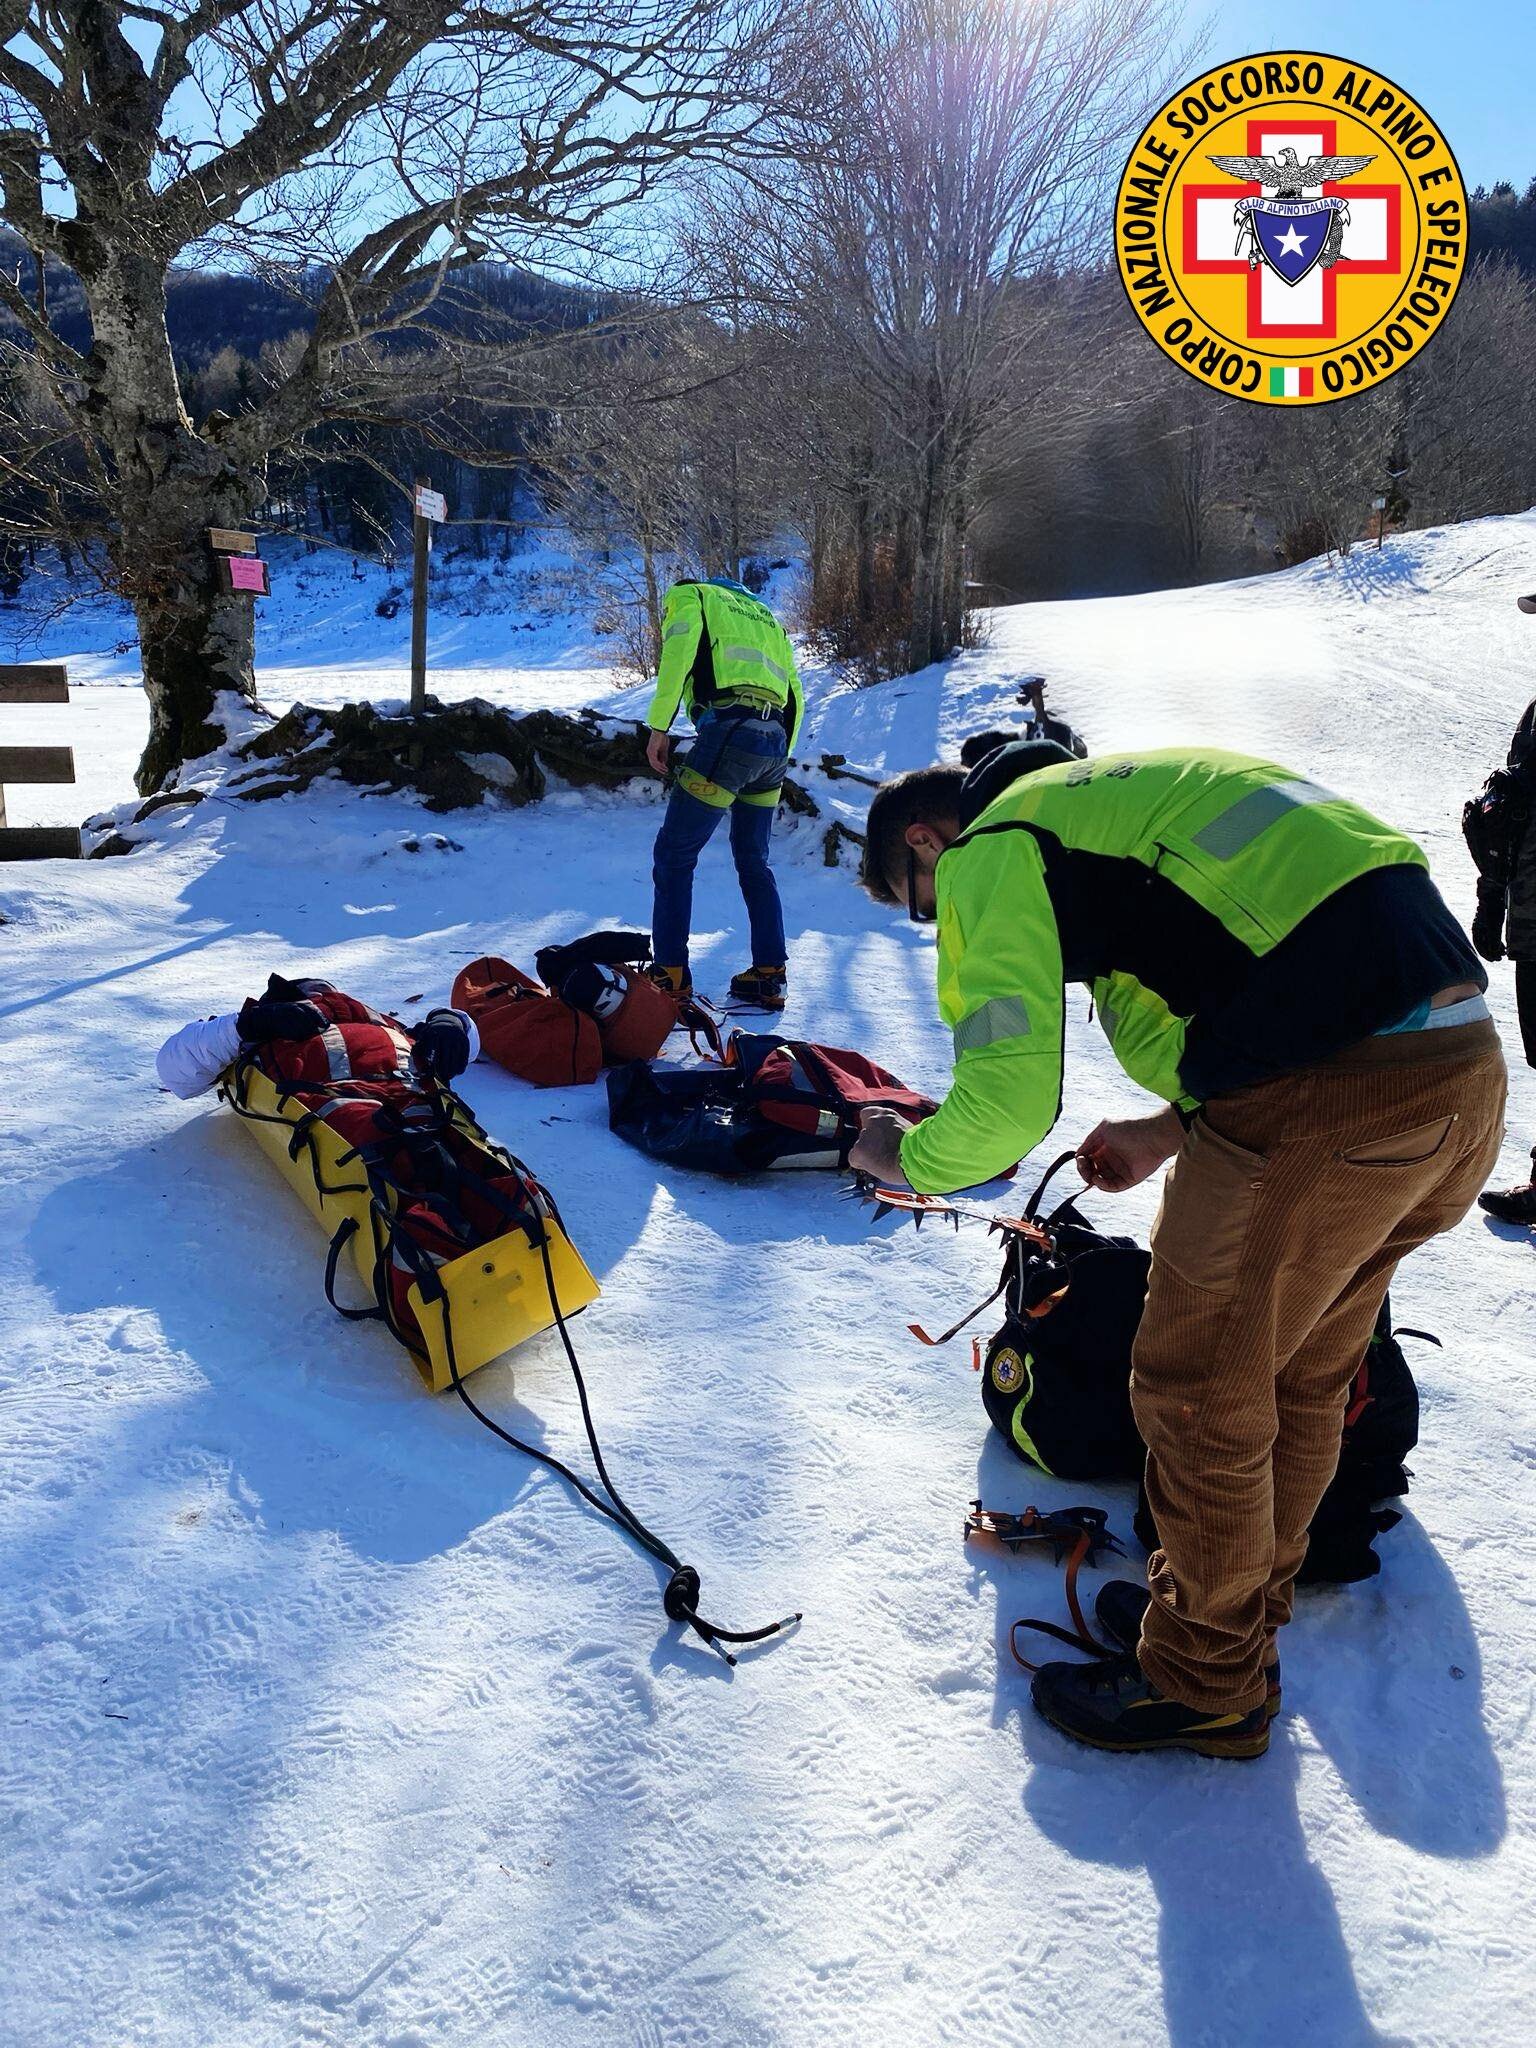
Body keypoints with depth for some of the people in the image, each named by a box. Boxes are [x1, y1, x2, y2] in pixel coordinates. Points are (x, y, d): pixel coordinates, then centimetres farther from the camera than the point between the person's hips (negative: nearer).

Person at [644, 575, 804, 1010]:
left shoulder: (689, 595, 17)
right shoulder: (766, 616, 34)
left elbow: (679, 647, -5)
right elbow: (794, 696, 24)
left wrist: (659, 726, -7)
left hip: (727, 731, -6)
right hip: (774, 741, 7)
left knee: (674, 855, 3)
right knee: (754, 861, 18)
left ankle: (671, 975, 2)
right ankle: (770, 975, 16)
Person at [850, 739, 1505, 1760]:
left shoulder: (992, 847, -1)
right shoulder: (1118, 795, 27)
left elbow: (1009, 1100, -10)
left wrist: (905, 1157, 11)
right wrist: (1170, 1132, 30)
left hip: (1327, 1097, -10)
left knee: (1199, 1393, 10)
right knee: (1300, 1378, 24)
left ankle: (1205, 1683, 29)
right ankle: (1242, 1606, 44)